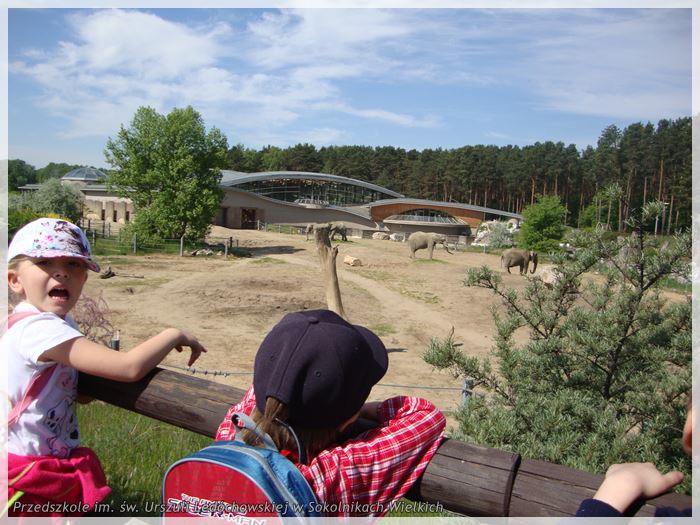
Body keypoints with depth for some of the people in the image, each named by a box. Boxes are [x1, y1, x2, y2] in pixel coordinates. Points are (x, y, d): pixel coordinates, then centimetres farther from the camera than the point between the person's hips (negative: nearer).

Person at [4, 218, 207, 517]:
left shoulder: (59, 322, 3)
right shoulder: (39, 328, -26)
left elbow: (76, 391, 9)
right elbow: (129, 368, -33)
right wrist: (174, 336, -18)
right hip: (26, 472, -8)